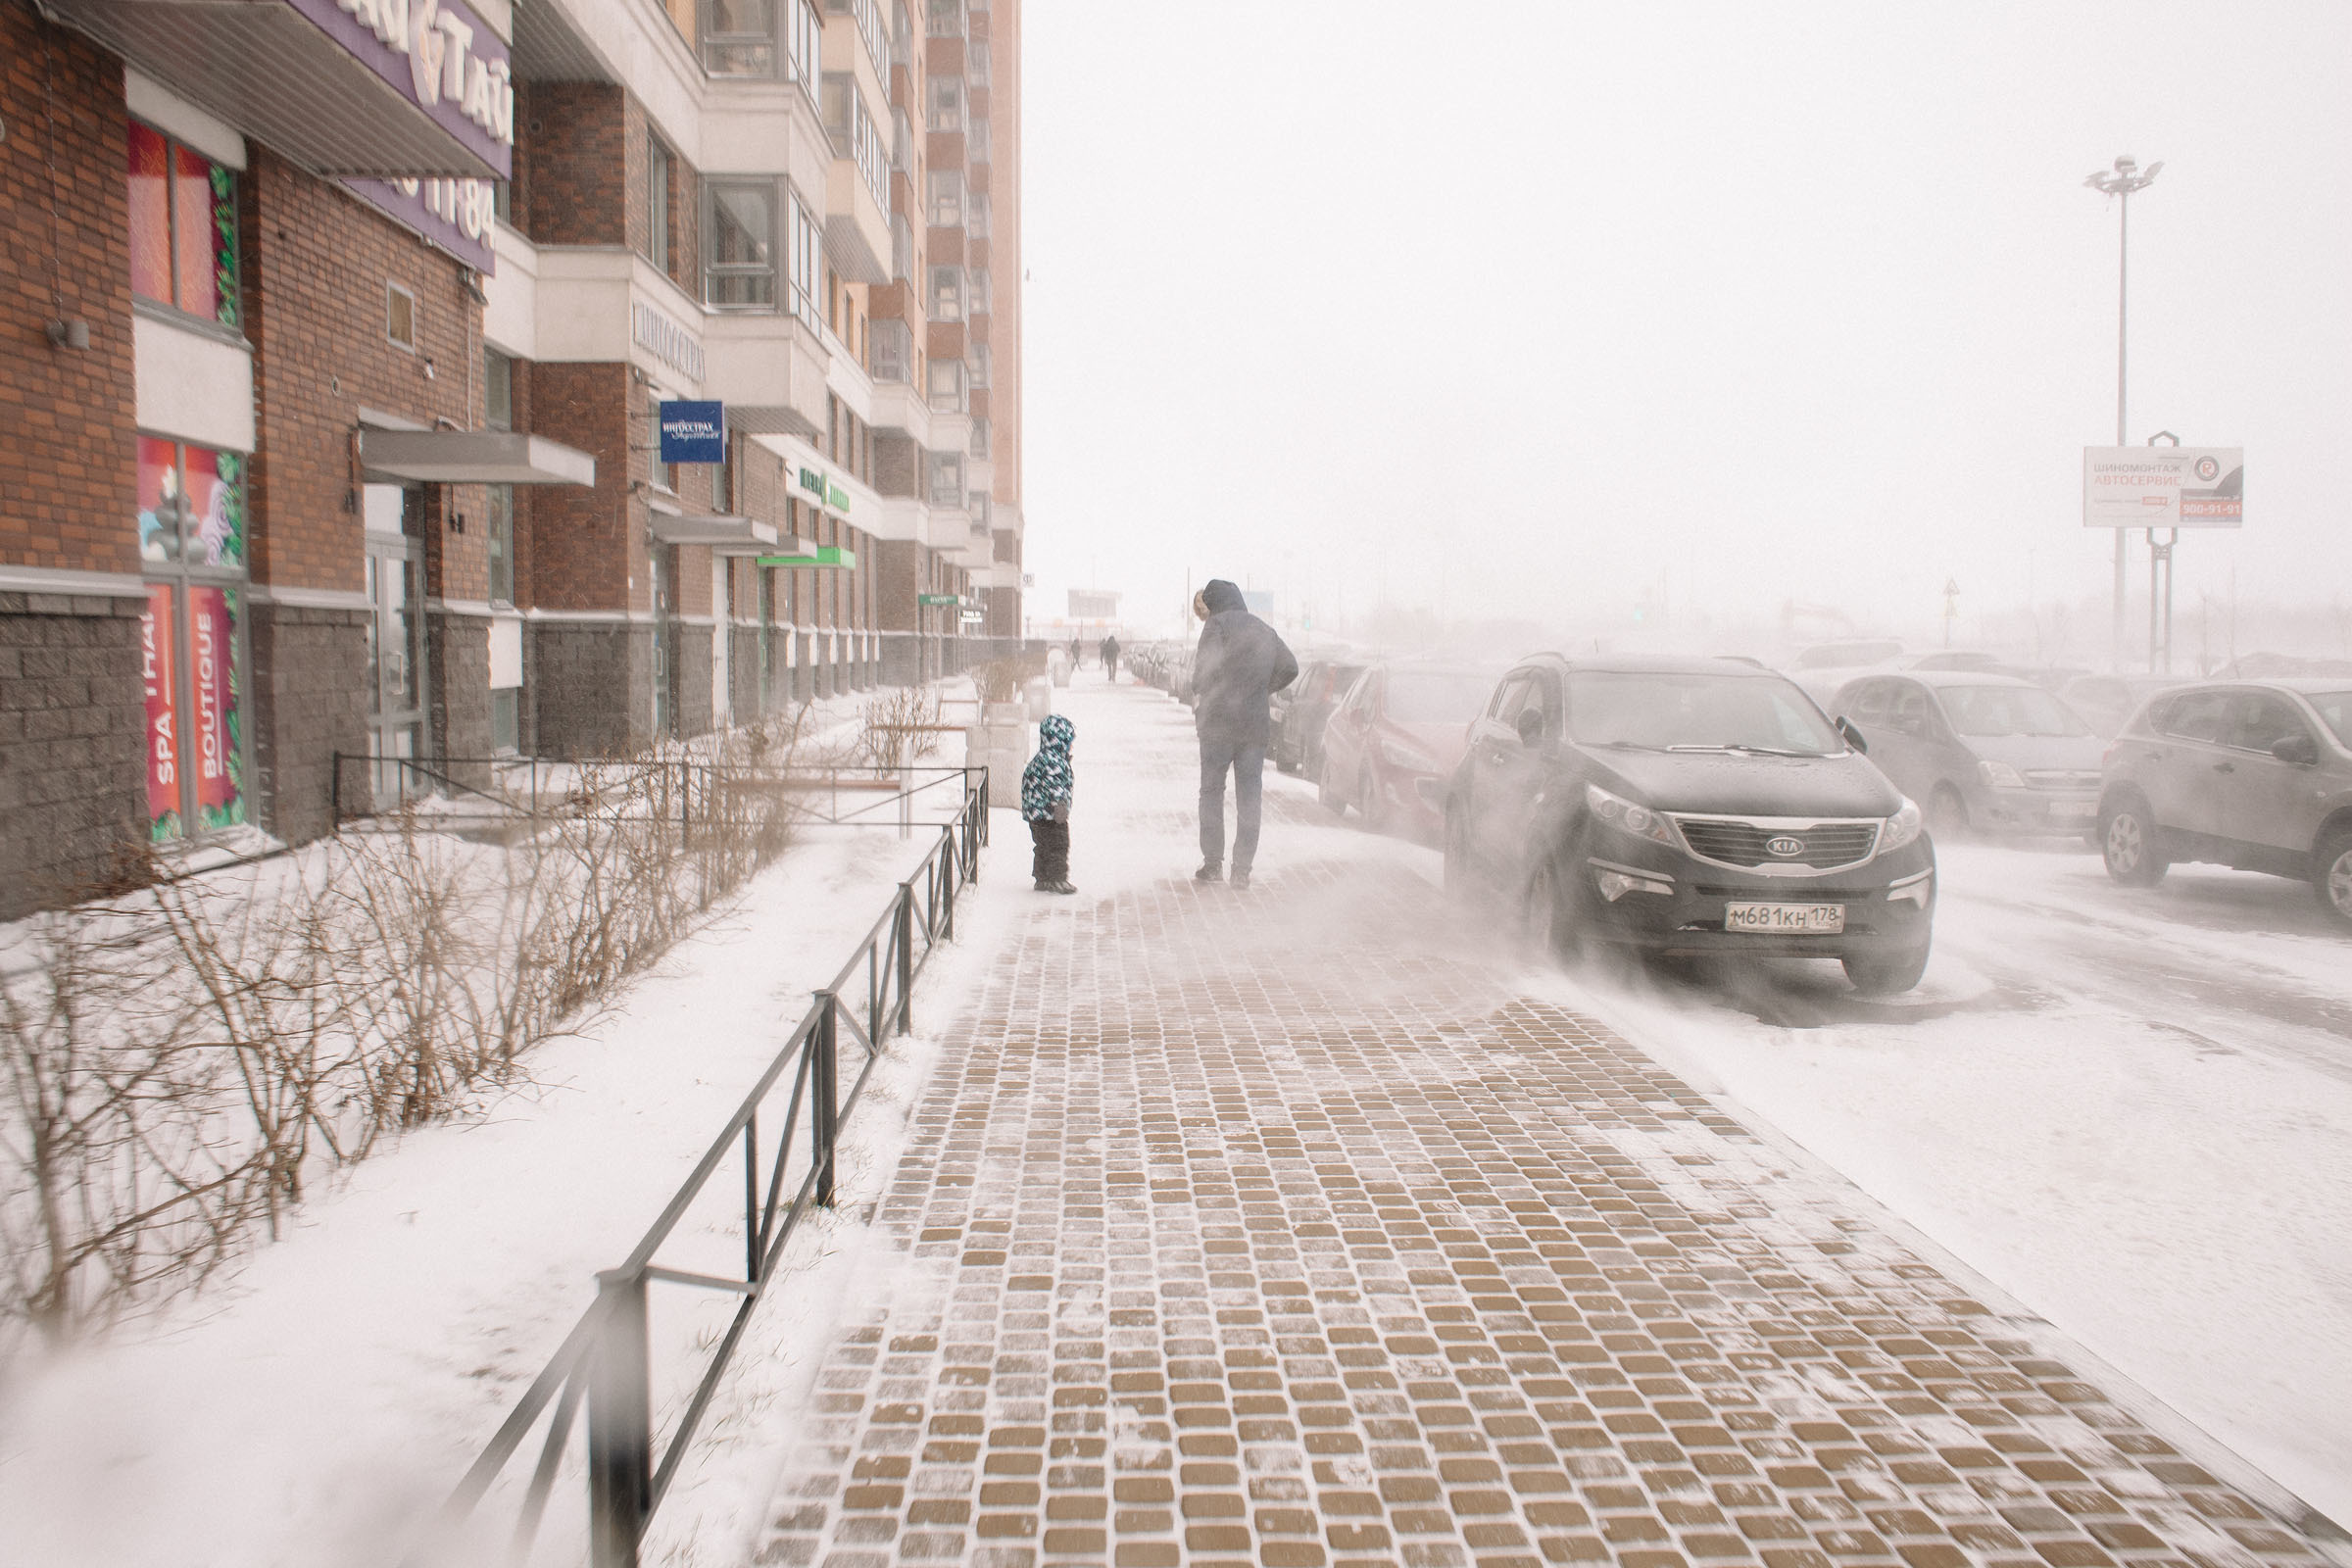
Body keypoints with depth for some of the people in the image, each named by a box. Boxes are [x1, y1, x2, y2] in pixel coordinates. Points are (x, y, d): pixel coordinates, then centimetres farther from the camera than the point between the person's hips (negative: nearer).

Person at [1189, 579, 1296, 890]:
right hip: (1256, 725, 5)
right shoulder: (1265, 631, 14)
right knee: (1249, 798, 7)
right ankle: (1242, 869, 5)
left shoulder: (1218, 624, -6)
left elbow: (1206, 669, -16)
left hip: (1219, 724, -5)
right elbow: (1290, 668, 17)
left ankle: (1213, 862, 7)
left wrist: (1200, 701, 0)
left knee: (1212, 792, 8)